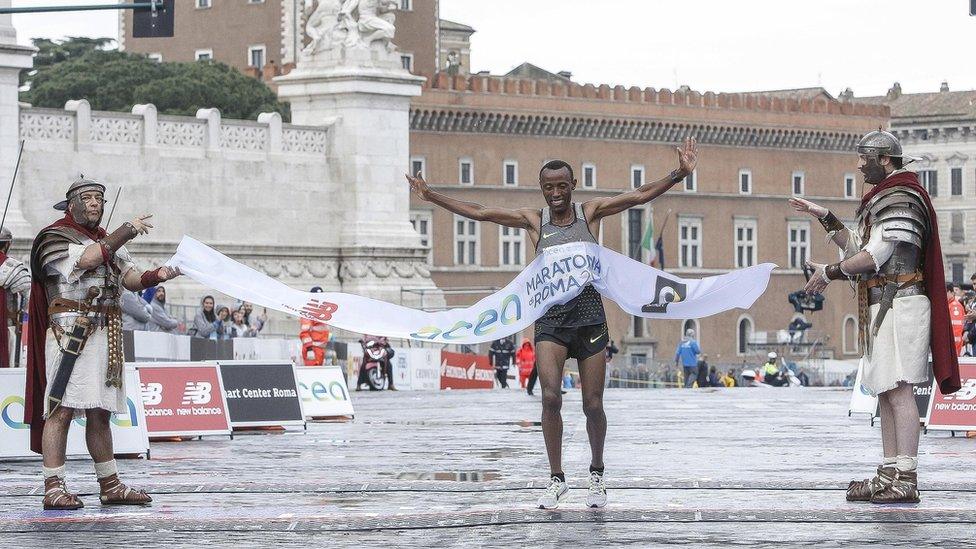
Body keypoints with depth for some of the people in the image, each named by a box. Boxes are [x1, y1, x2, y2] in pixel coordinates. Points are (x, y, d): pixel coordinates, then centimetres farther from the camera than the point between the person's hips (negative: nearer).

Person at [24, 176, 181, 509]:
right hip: (70, 333, -7)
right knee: (62, 410, -10)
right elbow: (85, 259, -21)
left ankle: (110, 486, 15)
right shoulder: (55, 238, -2)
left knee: (99, 414, 11)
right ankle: (53, 489, -12)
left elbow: (131, 280, 12)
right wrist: (127, 231, -17)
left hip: (106, 338, 7)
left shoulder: (109, 242, 22)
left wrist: (158, 275, -9)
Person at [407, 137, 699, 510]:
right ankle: (556, 479, -4)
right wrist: (431, 196, 1)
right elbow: (478, 212, 5)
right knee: (550, 397, -16)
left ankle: (596, 474, 25)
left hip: (589, 316, 0)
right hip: (550, 318, 0)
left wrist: (680, 173, -11)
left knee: (593, 405, 3)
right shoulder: (534, 221, 5)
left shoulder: (590, 213, 3)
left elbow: (640, 196, -1)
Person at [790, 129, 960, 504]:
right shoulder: (884, 198, 22)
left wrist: (829, 273, -8)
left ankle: (906, 480, -17)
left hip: (898, 304, -11)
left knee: (898, 391, -14)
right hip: (883, 307, 11)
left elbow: (875, 256, -18)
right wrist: (824, 217, 19)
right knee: (886, 392, 10)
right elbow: (857, 246, 23)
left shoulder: (900, 198, -12)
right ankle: (889, 475, 13)